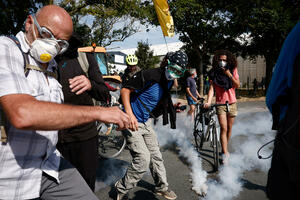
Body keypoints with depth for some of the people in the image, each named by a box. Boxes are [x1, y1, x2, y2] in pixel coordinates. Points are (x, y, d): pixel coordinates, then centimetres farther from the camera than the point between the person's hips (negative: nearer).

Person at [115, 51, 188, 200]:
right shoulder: (149, 75, -22)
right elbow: (125, 90, -19)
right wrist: (130, 114, -27)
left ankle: (162, 187, 35)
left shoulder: (169, 81, 5)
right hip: (131, 121, -8)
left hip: (145, 122, 8)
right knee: (143, 158, -13)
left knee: (155, 155, 14)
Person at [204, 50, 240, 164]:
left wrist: (229, 75, -17)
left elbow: (237, 85, -3)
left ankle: (225, 148, 29)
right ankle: (225, 153, -6)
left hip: (232, 102, 2)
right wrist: (208, 102, -23)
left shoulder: (233, 70, 3)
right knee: (223, 128, -10)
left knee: (229, 128, 10)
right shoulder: (213, 73, -3)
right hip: (220, 103, -2)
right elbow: (211, 88, -9)